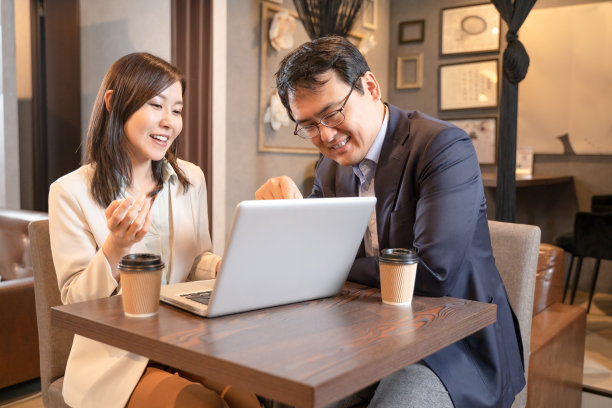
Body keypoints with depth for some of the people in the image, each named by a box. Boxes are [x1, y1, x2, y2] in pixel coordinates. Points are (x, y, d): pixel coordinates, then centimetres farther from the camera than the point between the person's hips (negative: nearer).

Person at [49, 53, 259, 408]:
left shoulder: (192, 179, 7)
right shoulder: (70, 192, -6)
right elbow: (75, 299, -5)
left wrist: (222, 266, -10)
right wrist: (115, 248, -23)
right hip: (116, 356, -3)